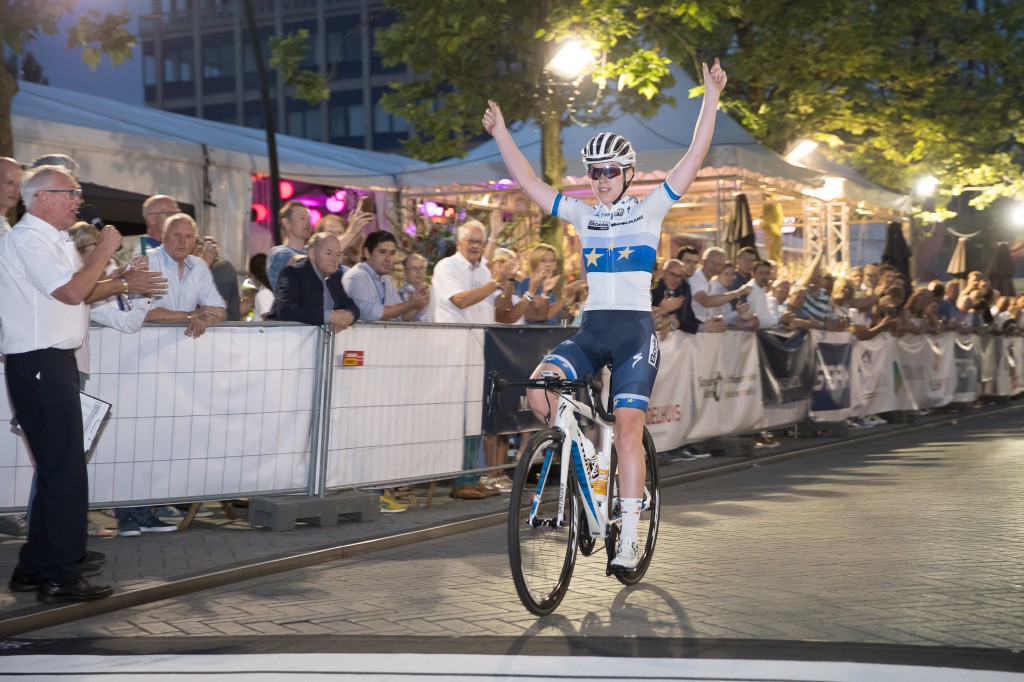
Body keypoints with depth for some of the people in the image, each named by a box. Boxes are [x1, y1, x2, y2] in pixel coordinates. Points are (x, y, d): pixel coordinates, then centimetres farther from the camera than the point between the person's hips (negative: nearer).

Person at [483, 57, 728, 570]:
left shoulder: (649, 210, 3)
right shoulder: (581, 215, 11)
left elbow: (694, 159, -3)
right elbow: (528, 182, 10)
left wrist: (711, 99, -10)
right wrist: (501, 135, 2)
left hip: (636, 331, -3)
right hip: (591, 330, 3)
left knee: (627, 430, -10)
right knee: (539, 388, -22)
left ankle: (629, 537, -4)